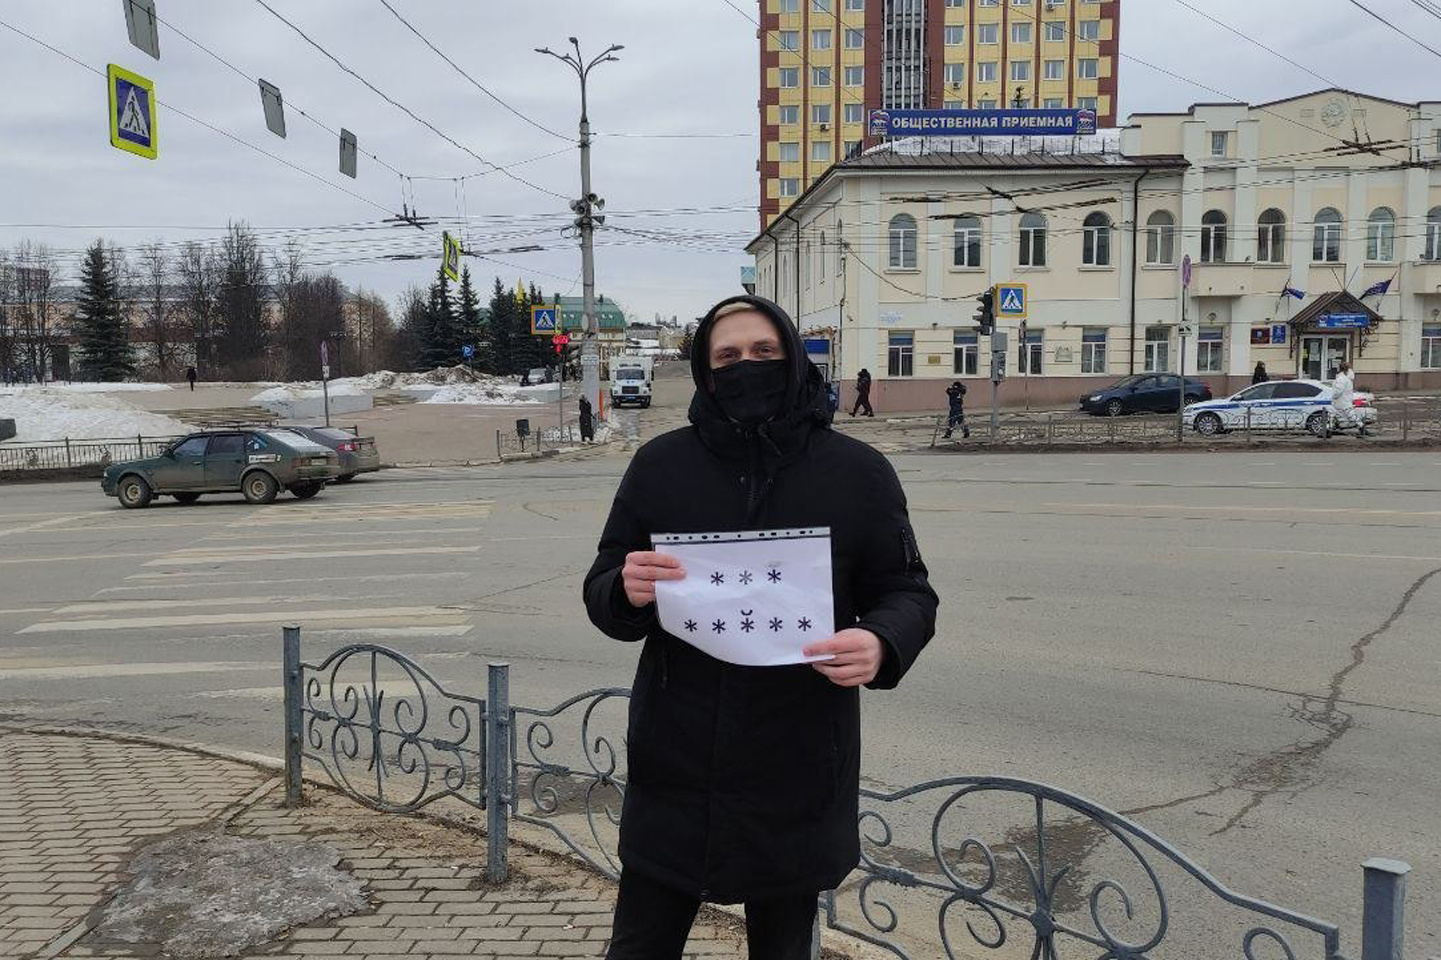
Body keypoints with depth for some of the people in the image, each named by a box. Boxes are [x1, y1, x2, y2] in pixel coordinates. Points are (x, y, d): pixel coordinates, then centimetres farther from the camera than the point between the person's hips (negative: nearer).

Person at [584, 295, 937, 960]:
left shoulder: (858, 472, -2)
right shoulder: (659, 465, 1)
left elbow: (908, 592, 2)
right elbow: (602, 596, 4)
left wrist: (882, 643, -21)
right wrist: (626, 591, -20)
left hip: (798, 775, 0)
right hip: (673, 774, 1)